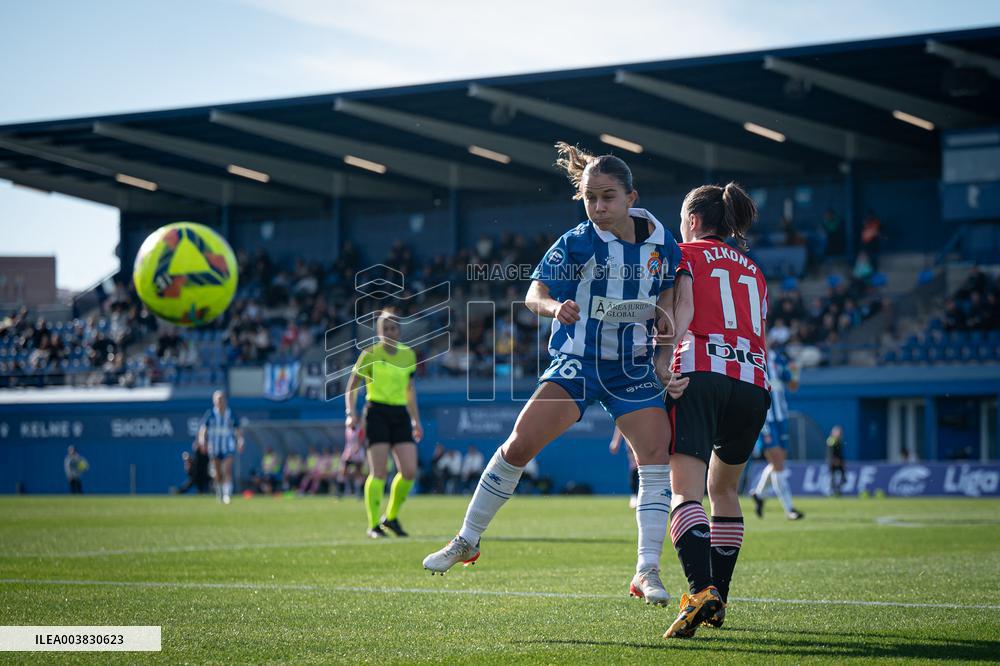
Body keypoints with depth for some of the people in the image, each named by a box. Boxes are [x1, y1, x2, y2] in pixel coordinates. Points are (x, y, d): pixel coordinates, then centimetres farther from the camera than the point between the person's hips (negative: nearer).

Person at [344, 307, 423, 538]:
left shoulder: (408, 354, 10)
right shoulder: (370, 354, -4)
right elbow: (352, 385, 0)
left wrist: (416, 420, 19)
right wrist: (352, 413, -13)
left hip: (400, 414, 5)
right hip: (377, 413, -5)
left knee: (409, 471, -5)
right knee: (379, 472, -11)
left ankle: (391, 517, 16)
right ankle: (374, 525, -1)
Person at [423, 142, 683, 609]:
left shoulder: (660, 240, -1)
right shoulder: (576, 243, -10)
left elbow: (669, 284, 16)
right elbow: (534, 293, -15)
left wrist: (663, 315, -6)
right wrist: (554, 306, -38)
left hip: (634, 369, 2)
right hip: (577, 361, -2)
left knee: (656, 456, -14)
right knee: (519, 446, -12)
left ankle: (647, 572, -8)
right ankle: (467, 541, 5)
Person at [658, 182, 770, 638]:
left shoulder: (687, 254, 12)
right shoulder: (753, 271, 27)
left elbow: (682, 308, -6)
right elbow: (759, 337, 22)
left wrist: (663, 363, -17)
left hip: (700, 375, -5)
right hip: (752, 383, 5)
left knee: (686, 490, -14)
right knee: (724, 489, 22)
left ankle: (700, 592, -35)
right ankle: (718, 598, 23)